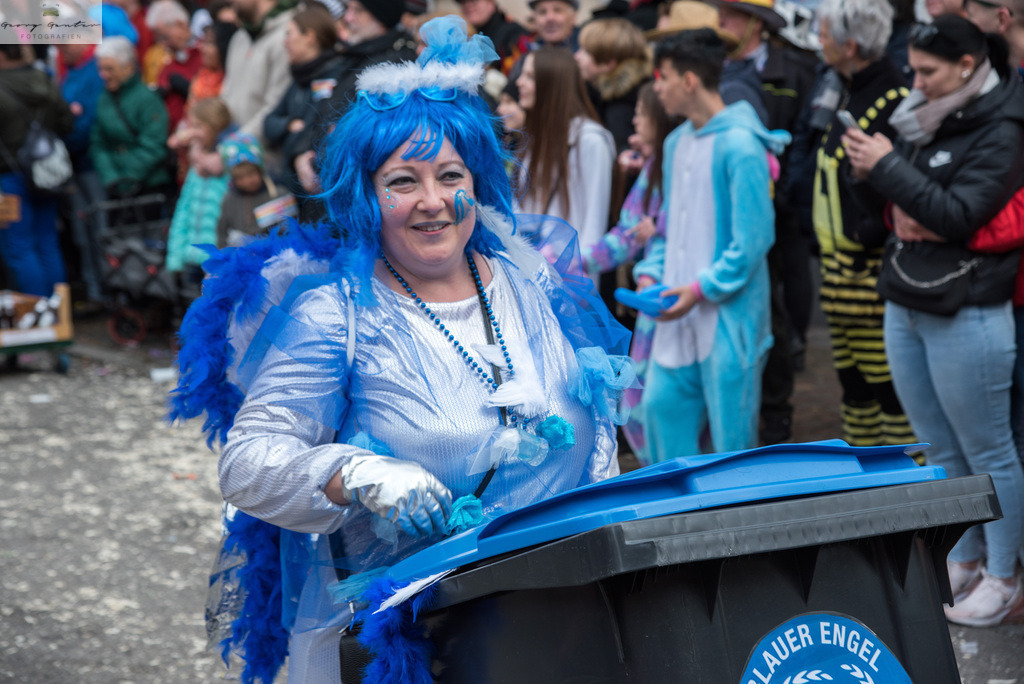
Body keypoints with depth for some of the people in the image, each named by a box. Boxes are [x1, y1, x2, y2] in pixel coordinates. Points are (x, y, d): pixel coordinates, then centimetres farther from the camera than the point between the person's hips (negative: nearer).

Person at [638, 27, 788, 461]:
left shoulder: (739, 145, -15)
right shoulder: (677, 143, 12)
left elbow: (754, 237, -17)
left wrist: (703, 288, -18)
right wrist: (653, 272, 6)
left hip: (728, 315, -8)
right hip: (679, 314, 8)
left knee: (731, 433, 0)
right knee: (661, 406, 9)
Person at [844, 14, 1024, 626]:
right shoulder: (929, 121, 10)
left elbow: (960, 216, -20)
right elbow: (903, 196, 18)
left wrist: (887, 168, -18)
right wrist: (900, 210, -5)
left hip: (965, 316, -8)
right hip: (905, 306, 8)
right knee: (942, 451, 16)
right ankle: (963, 562, 29)